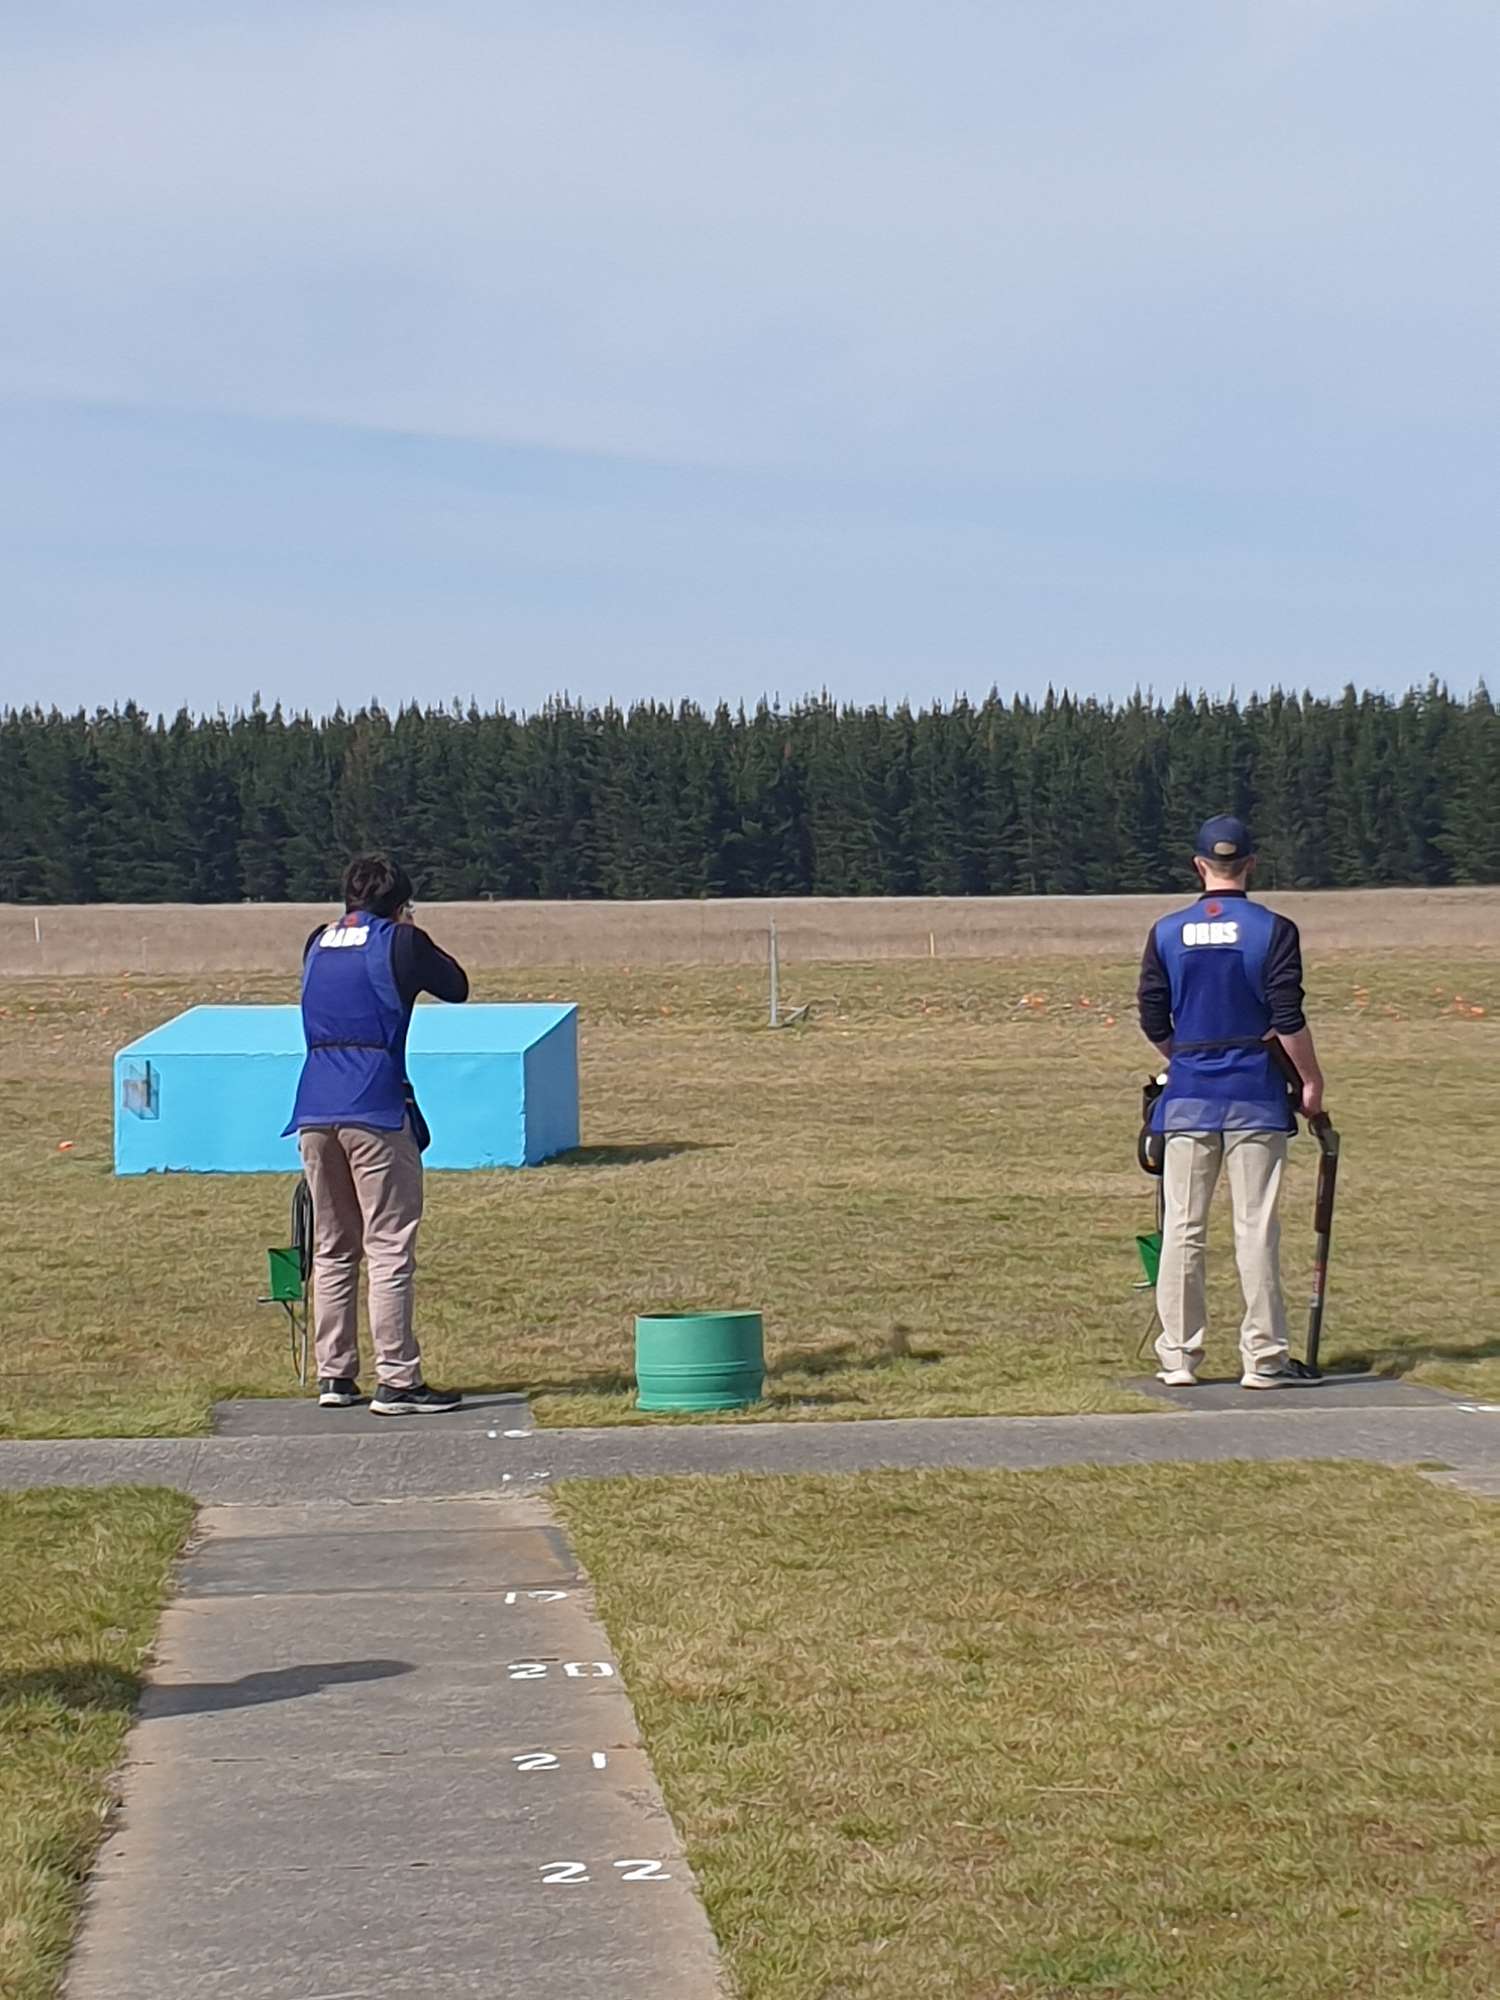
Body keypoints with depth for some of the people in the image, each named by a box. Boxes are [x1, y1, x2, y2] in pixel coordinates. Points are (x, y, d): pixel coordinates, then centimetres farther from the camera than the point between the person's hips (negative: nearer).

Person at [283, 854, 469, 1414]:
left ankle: (334, 1376, 13)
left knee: (331, 1250, 13)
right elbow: (457, 988, 10)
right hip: (376, 1111, -6)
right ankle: (396, 1382, -7)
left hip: (313, 1111, 6)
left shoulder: (317, 943, 14)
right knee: (390, 1250, -4)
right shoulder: (400, 943, -2)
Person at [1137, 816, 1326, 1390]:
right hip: (1256, 1094, -2)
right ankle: (1262, 1359, 1)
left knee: (1182, 1228, 7)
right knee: (1256, 1228, 0)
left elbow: (1153, 1023, 5)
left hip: (1188, 1095, 2)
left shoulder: (1167, 932, 4)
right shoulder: (1272, 930, -5)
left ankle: (1178, 1357, 8)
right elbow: (1289, 1019, -9)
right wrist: (1311, 1080, 2)